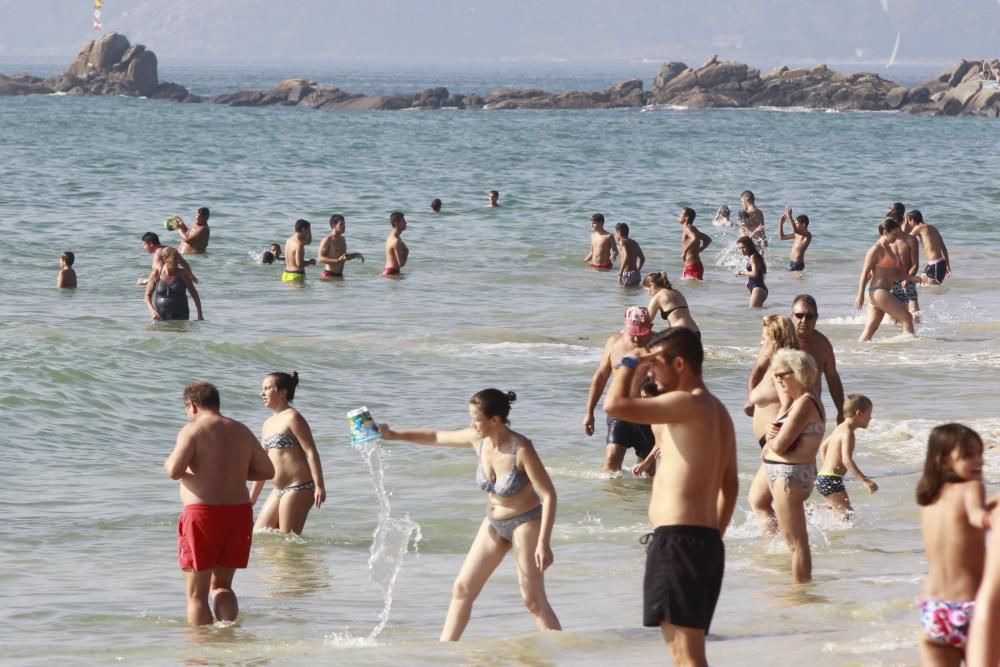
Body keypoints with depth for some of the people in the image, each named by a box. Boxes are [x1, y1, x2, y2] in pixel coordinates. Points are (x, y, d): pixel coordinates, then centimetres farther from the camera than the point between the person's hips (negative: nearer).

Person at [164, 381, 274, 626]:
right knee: (221, 585, 18)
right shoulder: (241, 431, 12)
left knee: (197, 593, 4)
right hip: (239, 513, 6)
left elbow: (175, 471, -17)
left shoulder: (193, 430, -7)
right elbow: (267, 470, 13)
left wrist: (168, 463, 6)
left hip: (203, 513, -6)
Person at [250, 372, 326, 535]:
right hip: (279, 490, 9)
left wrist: (319, 486, -23)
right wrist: (253, 496, 23)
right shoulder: (268, 424, 17)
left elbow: (311, 452, -15)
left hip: (298, 488, -9)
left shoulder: (292, 418, -9)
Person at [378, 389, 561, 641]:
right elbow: (436, 437, 8)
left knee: (533, 600, -7)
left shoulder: (521, 449, -27)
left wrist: (544, 543, -29)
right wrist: (394, 435, 1)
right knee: (462, 589, 7)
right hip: (494, 523, 7)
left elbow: (549, 495, -25)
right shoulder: (478, 440, -9)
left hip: (526, 523, -7)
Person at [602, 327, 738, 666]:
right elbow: (730, 485, 23)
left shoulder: (687, 404, -13)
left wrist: (628, 364, -5)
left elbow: (615, 405, -22)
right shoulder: (717, 411, 18)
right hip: (706, 542, 10)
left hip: (678, 540, -10)